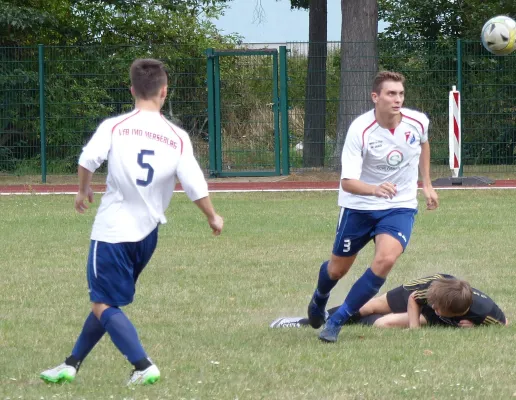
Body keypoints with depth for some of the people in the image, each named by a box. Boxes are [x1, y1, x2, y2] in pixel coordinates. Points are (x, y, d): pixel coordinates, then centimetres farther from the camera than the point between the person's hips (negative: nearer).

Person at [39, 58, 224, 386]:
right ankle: (72, 365, 26)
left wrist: (83, 190, -1)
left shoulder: (114, 127, -8)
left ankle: (143, 366, -10)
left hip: (113, 230, -5)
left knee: (103, 305, 3)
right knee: (106, 300, 19)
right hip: (147, 233, 5)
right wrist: (213, 217, 11)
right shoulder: (178, 138, -1)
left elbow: (88, 160, -21)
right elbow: (195, 186, -6)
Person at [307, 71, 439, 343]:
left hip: (400, 206, 1)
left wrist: (426, 185, 16)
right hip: (359, 206, -1)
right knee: (338, 269, 12)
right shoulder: (360, 130, -24)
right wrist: (374, 189, -50)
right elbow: (347, 182, -30)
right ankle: (319, 300, 51)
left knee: (385, 260, -25)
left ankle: (337, 320, -11)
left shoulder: (417, 122, -13)